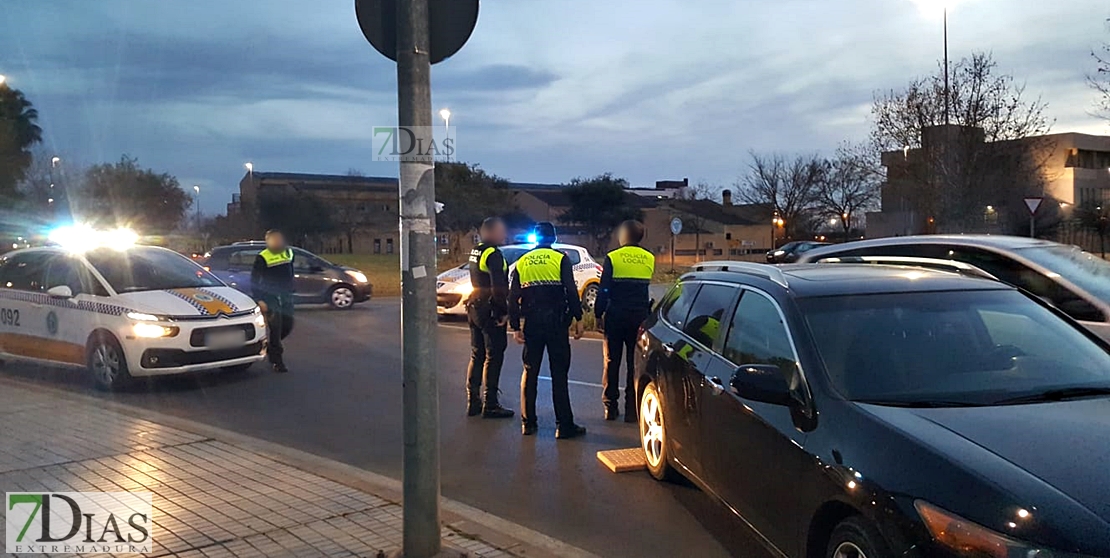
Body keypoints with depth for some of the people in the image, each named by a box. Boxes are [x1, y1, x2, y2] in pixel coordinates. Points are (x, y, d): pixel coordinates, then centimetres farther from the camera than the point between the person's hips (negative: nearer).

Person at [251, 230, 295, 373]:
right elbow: (254, 280, -10)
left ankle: (271, 346, 32)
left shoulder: (289, 253, 6)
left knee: (287, 325, 6)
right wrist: (258, 300, -15)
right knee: (276, 327, -9)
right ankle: (277, 361, -2)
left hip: (285, 297, 6)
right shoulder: (262, 258, -11)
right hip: (270, 297, -6)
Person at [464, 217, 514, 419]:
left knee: (477, 356, 15)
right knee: (493, 357, -3)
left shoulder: (475, 252, 14)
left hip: (474, 308, 9)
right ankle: (490, 405, 0)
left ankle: (473, 402, 20)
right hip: (490, 310, -9)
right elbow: (498, 288, -22)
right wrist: (504, 311, -15)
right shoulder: (493, 254, -16)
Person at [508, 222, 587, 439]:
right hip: (556, 321, -3)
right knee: (559, 373, 0)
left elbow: (513, 297, 7)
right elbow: (571, 291, -10)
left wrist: (515, 326, 11)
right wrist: (578, 318, -5)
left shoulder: (522, 262, 9)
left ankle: (528, 422, 16)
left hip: (532, 323, 3)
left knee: (530, 372, 13)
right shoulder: (560, 259, -2)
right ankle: (564, 425, 0)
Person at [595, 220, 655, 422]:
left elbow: (603, 291, -7)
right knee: (636, 363, 6)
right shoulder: (649, 259, 2)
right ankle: (632, 410, 6)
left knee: (612, 362, 8)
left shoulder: (612, 259, -8)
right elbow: (647, 286, 8)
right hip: (639, 318, 2)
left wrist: (598, 314, 0)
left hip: (615, 318, -2)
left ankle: (611, 407, 10)